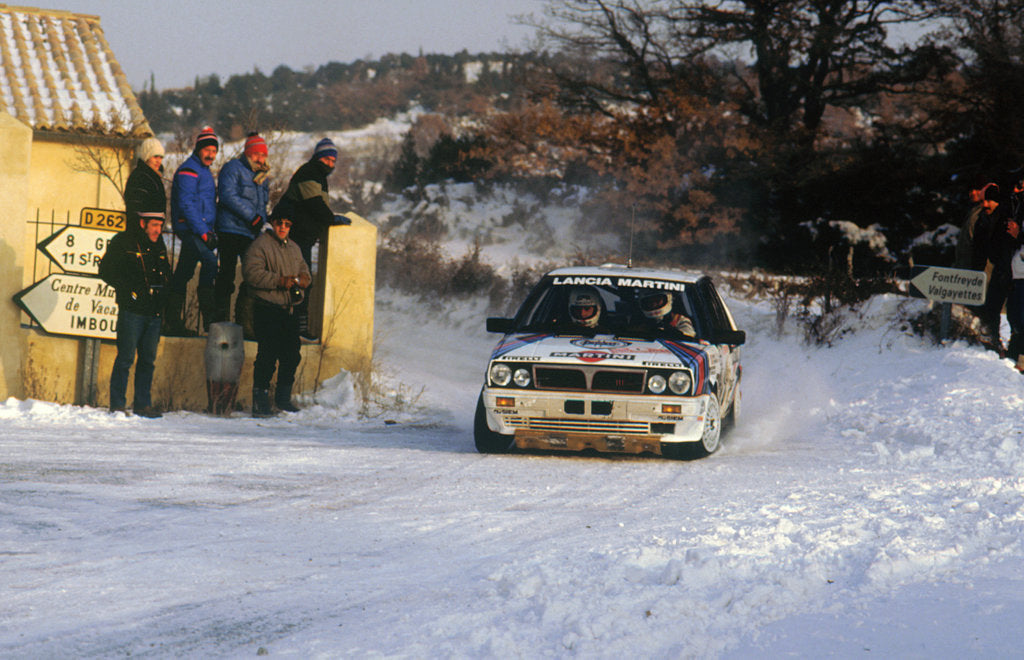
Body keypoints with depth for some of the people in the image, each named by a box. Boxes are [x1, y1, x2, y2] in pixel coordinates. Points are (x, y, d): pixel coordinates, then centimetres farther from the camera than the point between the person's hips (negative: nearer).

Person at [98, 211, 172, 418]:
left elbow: (166, 274, 27)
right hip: (131, 310, -6)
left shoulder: (159, 245, 14)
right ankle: (117, 405, 0)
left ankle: (142, 404, 15)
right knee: (125, 358, -5)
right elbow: (107, 270, -6)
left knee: (148, 359, 9)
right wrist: (129, 290, -13)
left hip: (153, 313, 6)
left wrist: (164, 289, 7)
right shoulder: (123, 242, -4)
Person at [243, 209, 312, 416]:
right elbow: (251, 272, -16)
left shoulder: (294, 248, 19)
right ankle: (260, 401, -4)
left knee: (292, 354, 9)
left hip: (291, 309, 7)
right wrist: (278, 281, -21)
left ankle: (283, 397, 23)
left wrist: (302, 279, -1)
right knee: (268, 355, -10)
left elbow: (304, 269, 24)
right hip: (268, 308, -7)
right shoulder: (260, 245, -6)